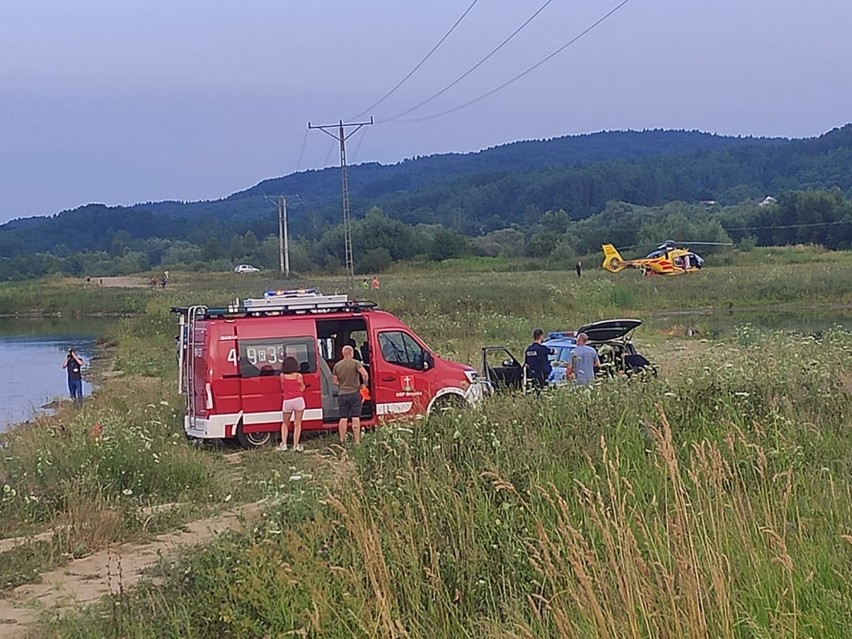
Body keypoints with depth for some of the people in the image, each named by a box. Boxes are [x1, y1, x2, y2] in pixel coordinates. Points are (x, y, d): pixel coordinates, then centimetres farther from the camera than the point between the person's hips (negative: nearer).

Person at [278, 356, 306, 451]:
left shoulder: (282, 376, 0)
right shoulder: (298, 376, -4)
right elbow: (302, 389, 4)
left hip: (287, 401, 2)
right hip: (298, 400, -1)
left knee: (285, 423, 17)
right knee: (297, 424, 4)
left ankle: (283, 443, 6)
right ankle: (296, 445, 1)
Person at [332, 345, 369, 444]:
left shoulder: (337, 365, 7)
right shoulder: (355, 363, -6)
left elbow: (334, 381, 9)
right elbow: (365, 374, -20)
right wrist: (364, 384, -4)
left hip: (342, 394, 3)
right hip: (354, 393, -3)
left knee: (343, 418, 7)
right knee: (355, 417, -1)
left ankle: (342, 440, 7)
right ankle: (357, 441, -4)